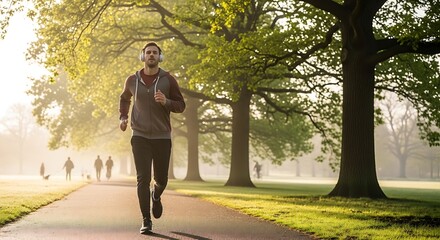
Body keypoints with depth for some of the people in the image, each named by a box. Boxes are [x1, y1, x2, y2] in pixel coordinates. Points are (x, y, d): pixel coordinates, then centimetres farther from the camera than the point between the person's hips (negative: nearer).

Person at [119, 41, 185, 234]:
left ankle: (156, 196, 46)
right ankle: (146, 221, -3)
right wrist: (122, 118, 6)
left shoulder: (168, 80, -4)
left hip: (162, 137, 0)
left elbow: (181, 106, -2)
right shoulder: (132, 80, 1)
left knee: (161, 179, 10)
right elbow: (124, 98, 22)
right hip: (140, 136, 0)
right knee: (143, 179, -10)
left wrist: (166, 102, -22)